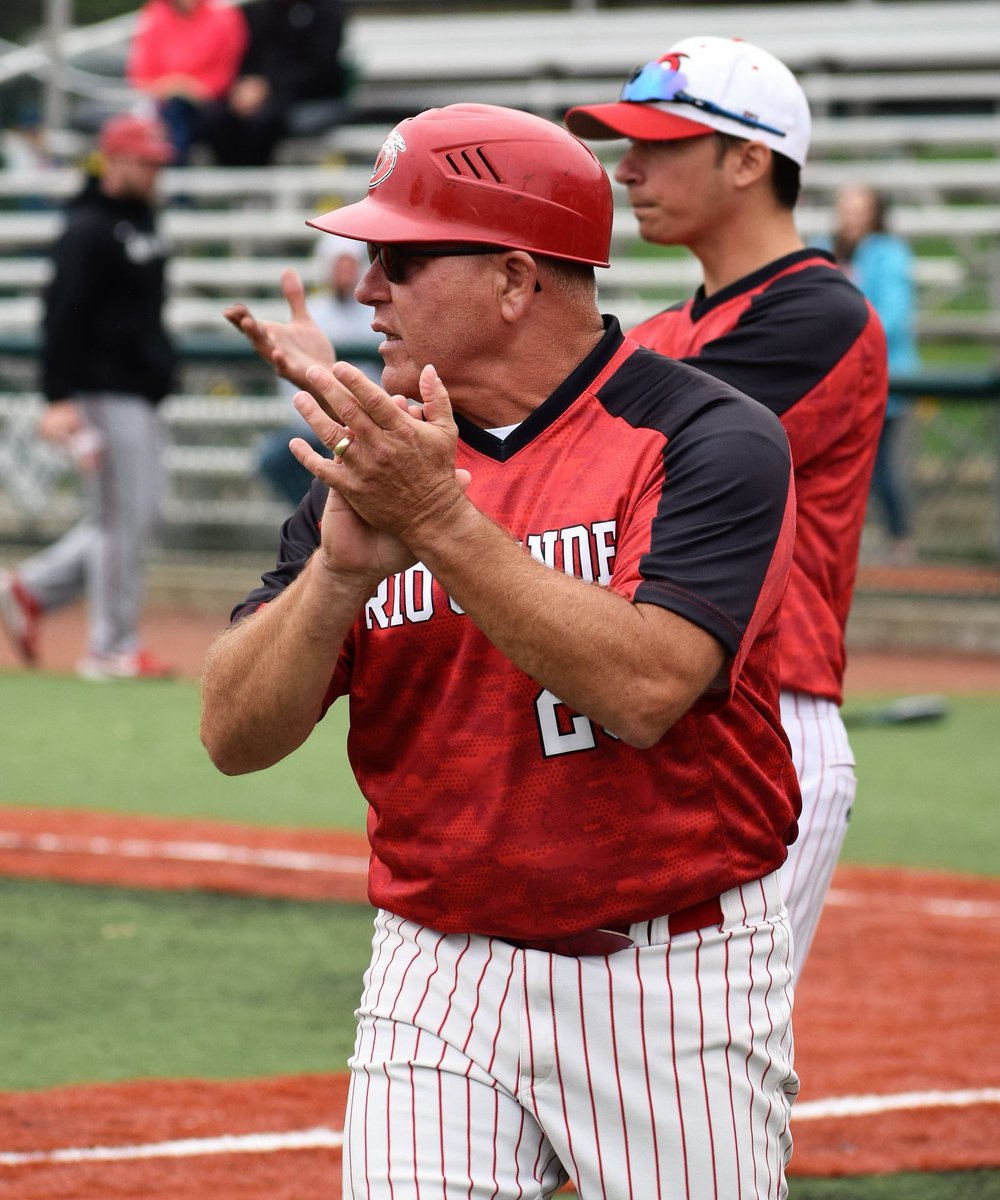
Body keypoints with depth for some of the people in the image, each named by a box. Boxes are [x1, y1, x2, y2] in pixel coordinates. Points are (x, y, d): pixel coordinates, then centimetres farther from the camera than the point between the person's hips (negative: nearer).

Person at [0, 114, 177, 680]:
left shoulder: (143, 219, 15)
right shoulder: (88, 231, -14)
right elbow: (63, 316, -19)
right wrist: (60, 399, -24)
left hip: (140, 394, 10)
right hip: (106, 394, -10)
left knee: (135, 515, 12)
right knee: (123, 517, -7)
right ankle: (112, 649, 0)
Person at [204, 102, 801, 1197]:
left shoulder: (710, 439, -9)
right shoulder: (375, 463, 6)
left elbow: (643, 691, -24)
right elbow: (234, 735, -1)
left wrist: (443, 520, -27)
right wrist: (343, 567, -18)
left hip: (675, 983, -4)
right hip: (438, 982, 4)